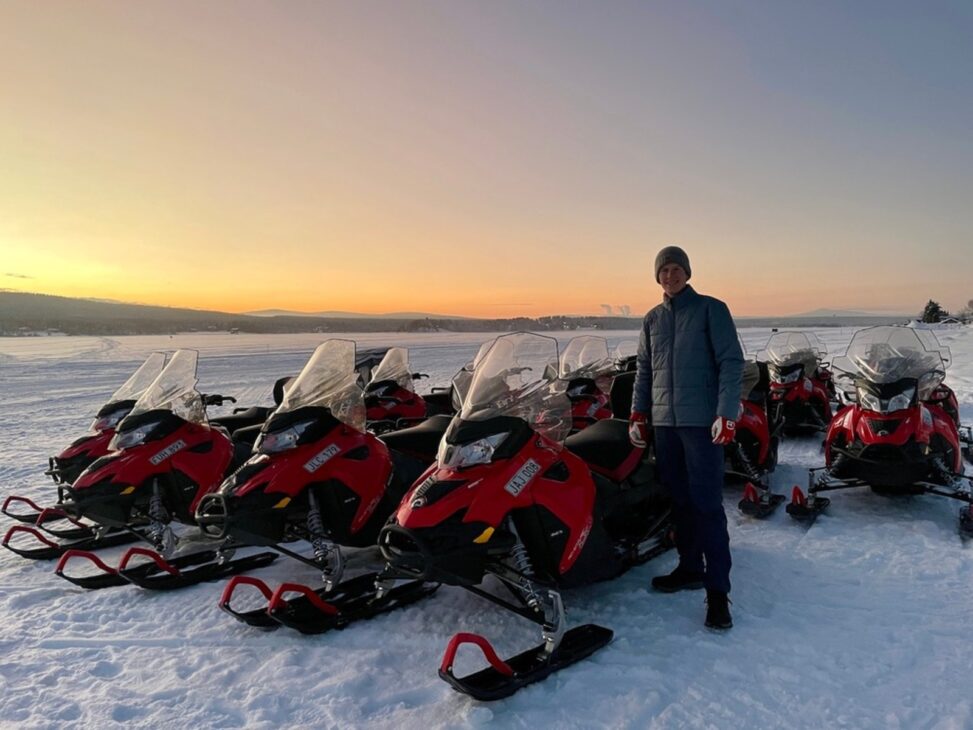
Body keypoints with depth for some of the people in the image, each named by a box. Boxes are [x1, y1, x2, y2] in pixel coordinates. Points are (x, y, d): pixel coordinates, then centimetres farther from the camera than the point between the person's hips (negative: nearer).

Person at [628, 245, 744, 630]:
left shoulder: (711, 309, 1)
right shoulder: (652, 319, 15)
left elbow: (731, 362, -4)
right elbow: (644, 370, 19)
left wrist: (727, 413, -14)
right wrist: (638, 414, 11)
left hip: (702, 422, -5)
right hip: (663, 422, 5)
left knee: (706, 504, -7)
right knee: (678, 501, 10)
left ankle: (717, 589, -2)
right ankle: (690, 568, 23)